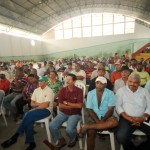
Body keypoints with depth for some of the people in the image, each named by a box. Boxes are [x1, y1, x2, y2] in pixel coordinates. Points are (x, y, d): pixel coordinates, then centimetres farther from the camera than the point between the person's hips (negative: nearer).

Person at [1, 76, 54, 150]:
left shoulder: (49, 91, -10)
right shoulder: (36, 90, 10)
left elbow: (45, 105, -16)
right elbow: (32, 103, 9)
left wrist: (36, 104, -10)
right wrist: (39, 103, -9)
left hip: (46, 110, -6)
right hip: (37, 109, 6)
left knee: (28, 115, -28)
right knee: (28, 120, -25)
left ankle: (15, 136, -13)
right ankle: (31, 143, -15)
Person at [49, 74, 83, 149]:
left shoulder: (79, 91, -9)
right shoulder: (62, 90, -2)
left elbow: (79, 106, -15)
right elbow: (60, 105, -5)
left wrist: (67, 103, -10)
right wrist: (73, 106, -12)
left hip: (75, 114, -3)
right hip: (63, 113, 3)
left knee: (69, 129, -26)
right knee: (52, 126, -16)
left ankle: (73, 139, 14)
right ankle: (60, 140, 15)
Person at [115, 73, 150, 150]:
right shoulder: (121, 90, 2)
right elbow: (118, 106, -3)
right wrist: (128, 118, -15)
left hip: (142, 119, 3)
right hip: (127, 118, -2)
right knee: (121, 136, -26)